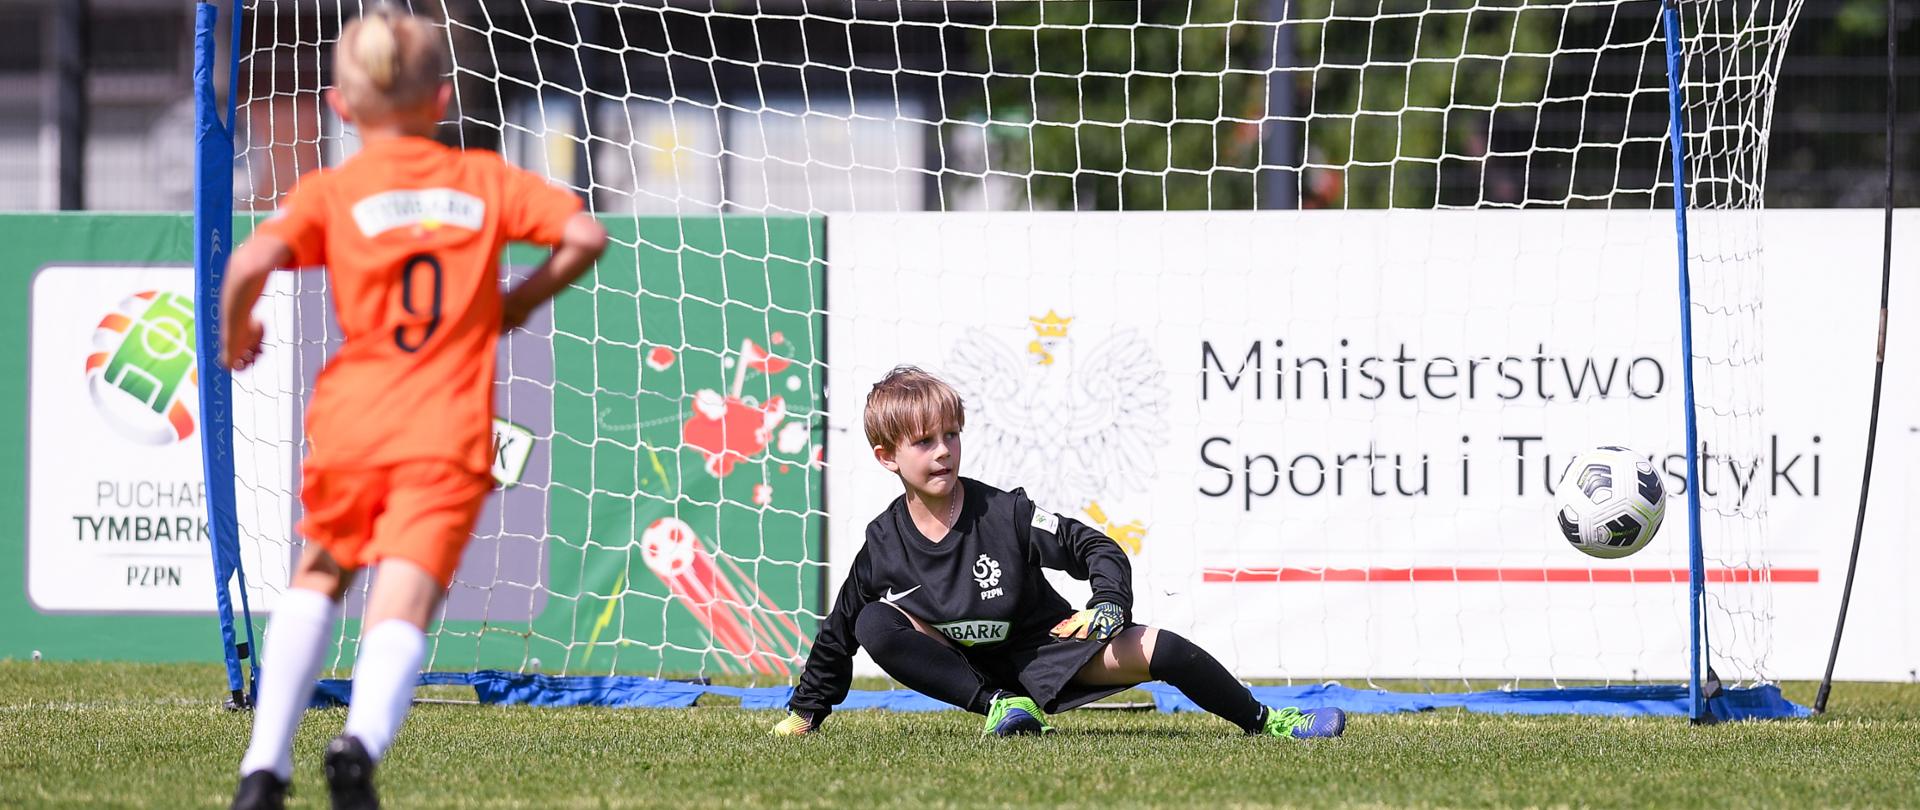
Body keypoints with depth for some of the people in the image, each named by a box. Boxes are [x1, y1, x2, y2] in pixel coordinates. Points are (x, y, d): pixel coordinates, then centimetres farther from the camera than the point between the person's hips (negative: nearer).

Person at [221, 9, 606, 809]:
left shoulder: (331, 191, 4)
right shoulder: (486, 179, 10)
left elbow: (252, 262, -13)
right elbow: (585, 236, 4)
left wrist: (234, 335, 6)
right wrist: (518, 303, 19)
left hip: (350, 423, 1)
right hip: (449, 437, -1)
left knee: (317, 578, 24)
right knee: (402, 612, -8)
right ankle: (362, 739, -39)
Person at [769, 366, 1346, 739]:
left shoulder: (1003, 513, -16)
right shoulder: (884, 545, -10)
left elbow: (1097, 549, -11)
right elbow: (838, 632, 2)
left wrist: (1110, 604, -31)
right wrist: (804, 711, 2)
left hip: (1045, 653, -2)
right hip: (969, 669, 2)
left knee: (1157, 650, -23)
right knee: (874, 624, -22)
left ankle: (1265, 723, -3)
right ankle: (998, 707, -23)